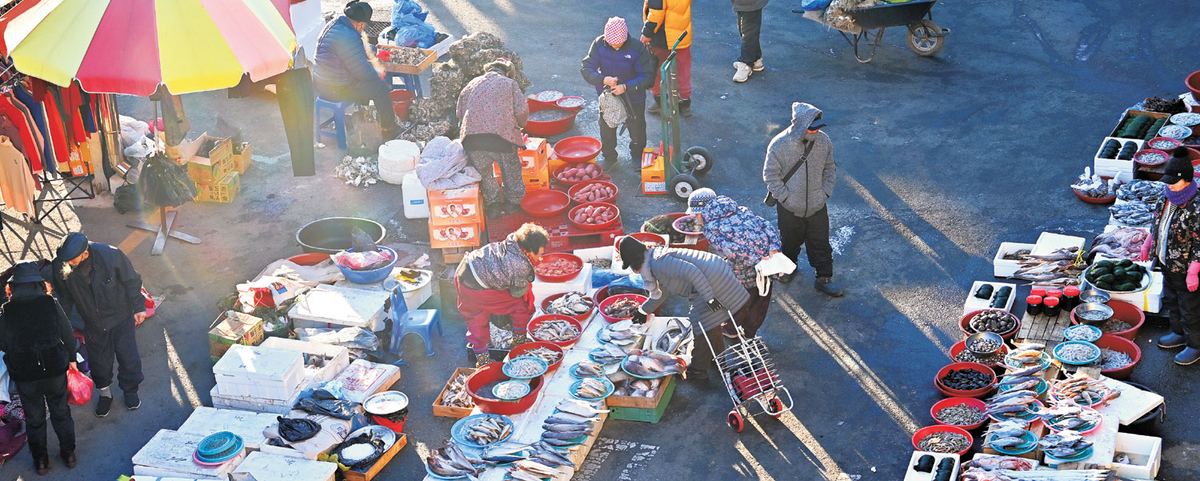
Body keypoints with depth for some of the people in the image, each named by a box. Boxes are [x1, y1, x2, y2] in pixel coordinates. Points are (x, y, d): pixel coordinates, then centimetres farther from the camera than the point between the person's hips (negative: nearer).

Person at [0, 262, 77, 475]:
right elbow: (68, 335, -2)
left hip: (24, 375, 0)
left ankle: (40, 460, 32)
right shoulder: (51, 304, -12)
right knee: (60, 412, 21)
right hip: (55, 369, 0)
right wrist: (71, 358, 15)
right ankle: (68, 453, 33)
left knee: (34, 417, 19)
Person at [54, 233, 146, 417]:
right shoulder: (63, 268, -19)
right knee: (98, 360, 15)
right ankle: (105, 392, 40)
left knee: (127, 355, 10)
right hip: (93, 323, 2)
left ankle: (130, 390, 35)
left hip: (120, 317, -2)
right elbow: (65, 297, -2)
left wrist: (139, 307, -12)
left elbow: (132, 281, -14)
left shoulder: (111, 256, -29)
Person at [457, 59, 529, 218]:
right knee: (511, 170, 20)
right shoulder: (510, 84, 14)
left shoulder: (473, 84, 23)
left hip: (472, 137, 2)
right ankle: (514, 201, 33)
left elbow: (460, 112, 22)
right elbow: (522, 110, 2)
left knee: (483, 172, 22)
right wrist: (520, 126, 22)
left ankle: (492, 204, 27)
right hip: (502, 136, -2)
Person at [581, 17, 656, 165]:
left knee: (636, 130, 17)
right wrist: (603, 80, -34)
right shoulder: (599, 44, -17)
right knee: (606, 131, 18)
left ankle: (637, 157, 43)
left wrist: (626, 86, -33)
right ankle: (609, 158, 43)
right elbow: (586, 68, -15)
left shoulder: (637, 49, -22)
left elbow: (648, 76, -19)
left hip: (633, 99, -2)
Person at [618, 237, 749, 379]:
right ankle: (718, 355, 45)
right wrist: (643, 311, 36)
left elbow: (691, 272, -29)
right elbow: (662, 291, 29)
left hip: (713, 281, -11)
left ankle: (698, 370, 6)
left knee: (703, 324, -3)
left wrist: (709, 298, -28)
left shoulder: (659, 263, -20)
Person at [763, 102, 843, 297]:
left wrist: (826, 191, -2)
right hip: (790, 208, -2)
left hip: (817, 207, 2)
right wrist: (784, 196, -13)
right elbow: (770, 174, -12)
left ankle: (824, 279, 24)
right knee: (790, 241, 20)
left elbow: (829, 168, 5)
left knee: (821, 244, 10)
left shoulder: (823, 141, -11)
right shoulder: (780, 145, -21)